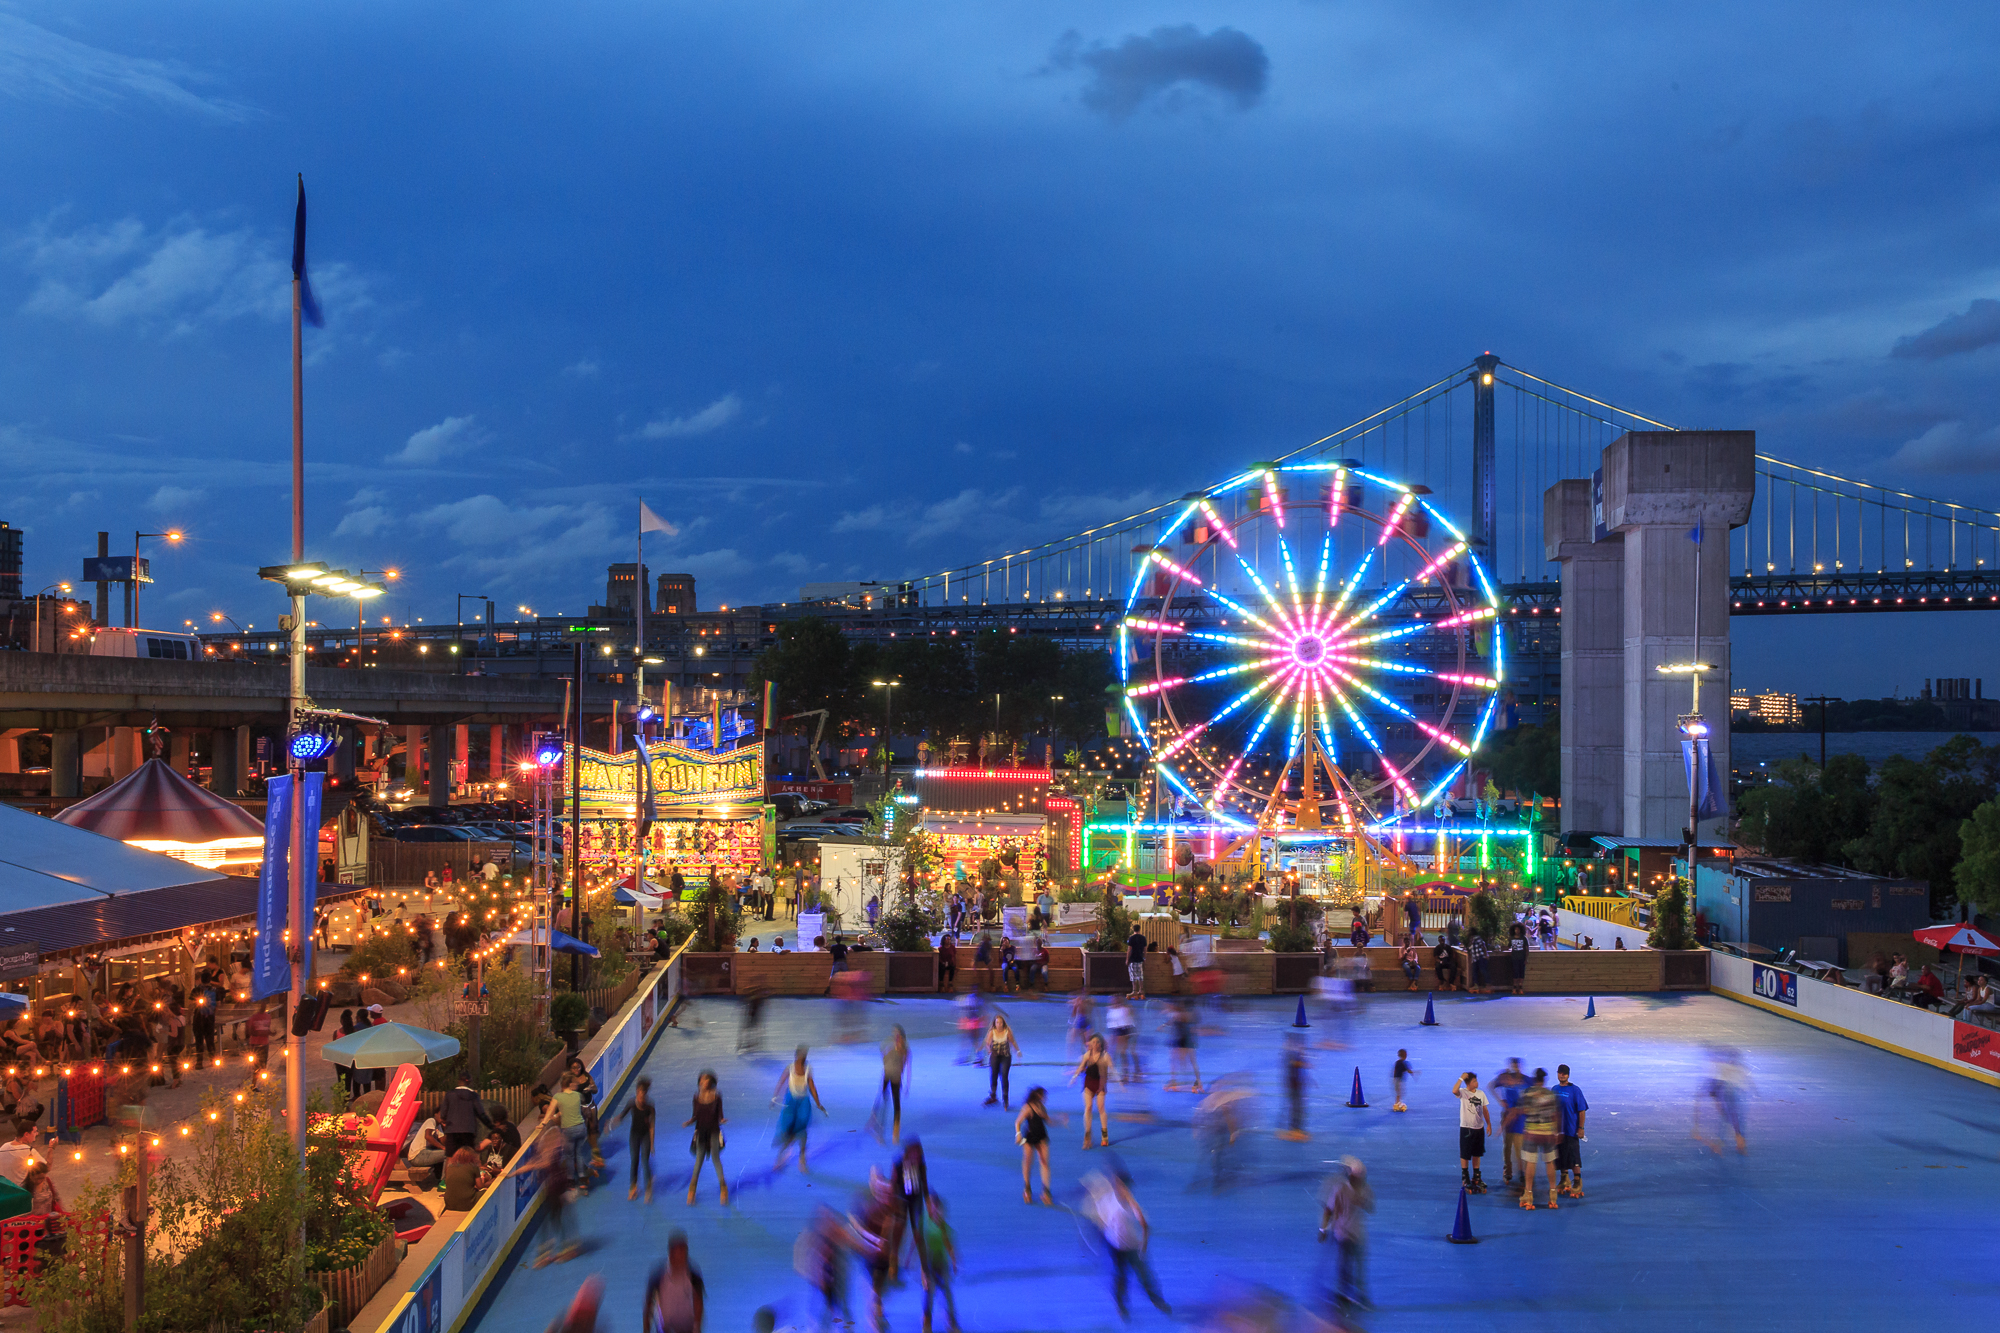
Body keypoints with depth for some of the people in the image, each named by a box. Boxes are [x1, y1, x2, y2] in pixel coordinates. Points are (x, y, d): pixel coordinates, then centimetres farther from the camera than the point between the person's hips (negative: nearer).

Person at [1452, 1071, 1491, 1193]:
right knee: (1465, 1154, 3)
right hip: (1466, 1128, -5)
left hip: (1479, 1128, 5)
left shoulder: (1481, 1093, 4)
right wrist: (1461, 1078, -31)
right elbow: (1454, 1091, -35)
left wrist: (1489, 1124, 9)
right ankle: (1465, 1177, 14)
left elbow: (1485, 1110, 11)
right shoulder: (1463, 1092, -11)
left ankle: (1476, 1176, 28)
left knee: (1477, 1153, 16)